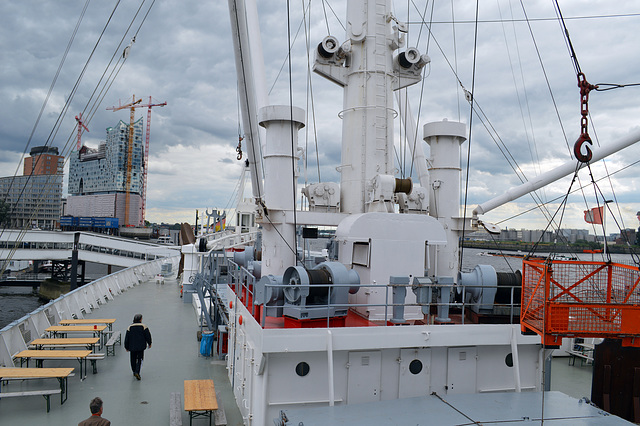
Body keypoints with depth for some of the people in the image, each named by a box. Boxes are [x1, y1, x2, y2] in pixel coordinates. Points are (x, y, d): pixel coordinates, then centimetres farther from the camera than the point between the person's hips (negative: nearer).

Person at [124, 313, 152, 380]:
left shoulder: (130, 327, -2)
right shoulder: (143, 327, -7)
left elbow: (127, 338, 1)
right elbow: (148, 336, -1)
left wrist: (126, 347, 11)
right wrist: (149, 343, 14)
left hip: (132, 347, 2)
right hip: (141, 347, -2)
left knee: (133, 359, 17)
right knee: (140, 359, 3)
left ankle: (134, 372, 28)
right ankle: (137, 372, -13)